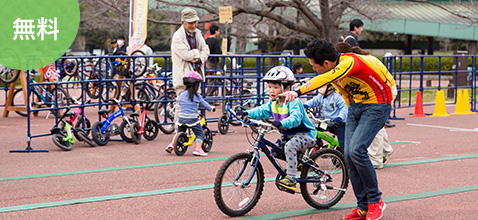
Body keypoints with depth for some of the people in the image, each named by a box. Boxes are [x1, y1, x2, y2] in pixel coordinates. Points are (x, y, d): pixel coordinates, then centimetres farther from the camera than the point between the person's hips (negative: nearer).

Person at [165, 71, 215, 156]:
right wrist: (211, 108, 25)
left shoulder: (182, 95, 9)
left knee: (179, 132, 25)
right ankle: (198, 149, -8)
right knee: (200, 134, 6)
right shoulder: (196, 96, -2)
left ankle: (172, 144, 10)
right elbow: (204, 104, 7)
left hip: (182, 118, 5)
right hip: (192, 119, -5)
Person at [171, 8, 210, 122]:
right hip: (183, 75, -7)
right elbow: (186, 54, -22)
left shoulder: (197, 33, 11)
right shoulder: (177, 36, -14)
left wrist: (198, 58, -10)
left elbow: (205, 50, 10)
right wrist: (198, 52, -5)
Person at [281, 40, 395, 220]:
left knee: (357, 150, -21)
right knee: (349, 155, 0)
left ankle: (376, 201, -4)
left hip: (377, 105, -9)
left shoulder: (350, 62, -28)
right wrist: (354, 116, 22)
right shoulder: (333, 70, 1)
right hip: (355, 105, 9)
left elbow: (325, 79, -45)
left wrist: (298, 92, -54)